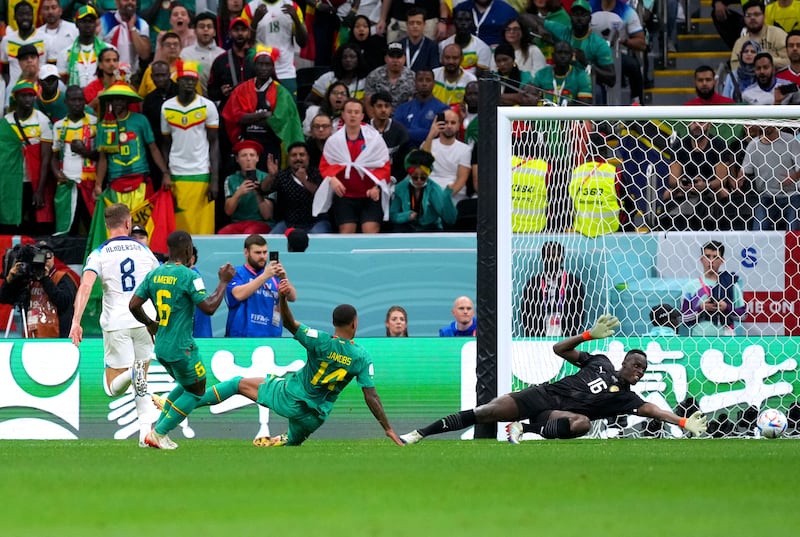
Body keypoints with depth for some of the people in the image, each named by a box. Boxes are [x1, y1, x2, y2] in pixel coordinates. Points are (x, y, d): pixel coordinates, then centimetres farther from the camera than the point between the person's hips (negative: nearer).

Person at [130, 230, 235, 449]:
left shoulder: (155, 274, 4)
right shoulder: (188, 276, -15)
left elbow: (133, 305, 5)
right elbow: (209, 307, -17)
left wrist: (150, 324, 22)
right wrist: (223, 281, -7)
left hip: (161, 348, 7)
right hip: (182, 347, -7)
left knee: (185, 386, 27)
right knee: (196, 391, 11)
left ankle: (158, 430, 18)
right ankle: (159, 433, 3)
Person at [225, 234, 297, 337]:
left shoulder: (274, 276, 11)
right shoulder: (236, 274, 1)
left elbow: (292, 297, 2)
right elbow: (239, 294, -18)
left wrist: (284, 279, -17)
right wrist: (265, 276, -23)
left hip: (271, 337, 3)